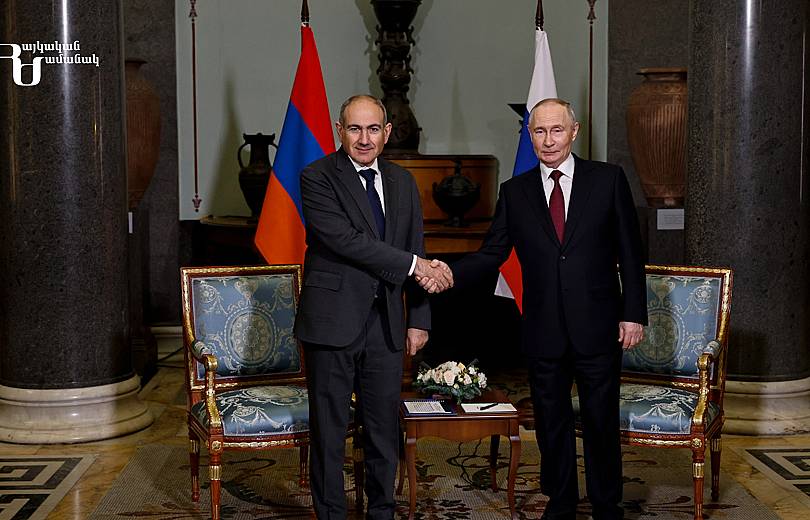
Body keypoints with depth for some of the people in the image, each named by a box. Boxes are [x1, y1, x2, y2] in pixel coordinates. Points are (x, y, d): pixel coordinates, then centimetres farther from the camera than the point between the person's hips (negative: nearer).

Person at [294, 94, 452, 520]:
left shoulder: (403, 182, 11)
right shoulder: (317, 177, -6)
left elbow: (417, 253, 14)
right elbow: (345, 239, -18)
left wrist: (418, 319, 8)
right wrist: (414, 265, -17)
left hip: (386, 323, 5)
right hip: (333, 320, -5)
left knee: (385, 427, 11)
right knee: (329, 428, 4)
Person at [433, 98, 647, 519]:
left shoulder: (608, 179, 0)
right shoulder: (515, 191, 6)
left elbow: (630, 252, 0)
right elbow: (491, 253, 2)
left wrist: (633, 313, -5)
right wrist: (449, 274, -15)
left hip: (596, 326, -2)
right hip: (543, 330, 2)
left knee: (601, 421, 6)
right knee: (551, 421, 12)